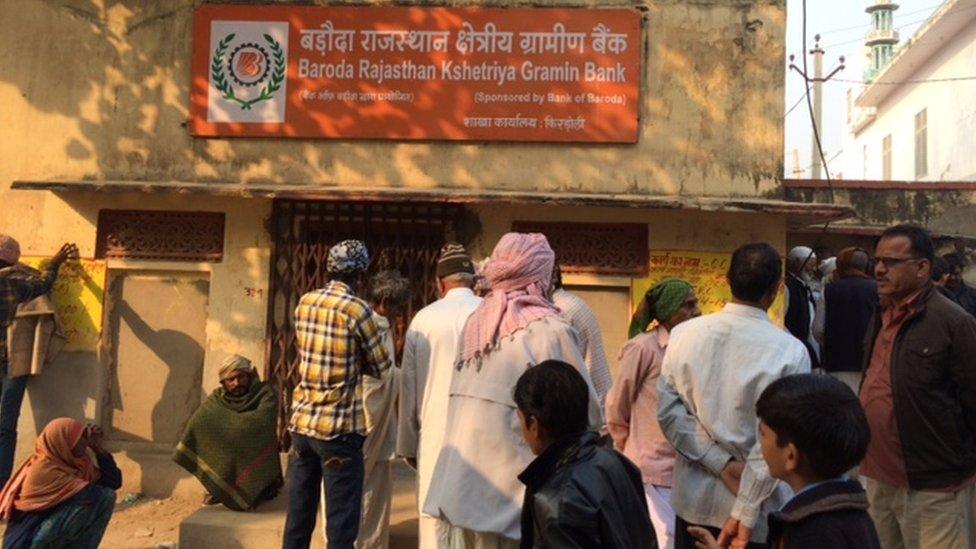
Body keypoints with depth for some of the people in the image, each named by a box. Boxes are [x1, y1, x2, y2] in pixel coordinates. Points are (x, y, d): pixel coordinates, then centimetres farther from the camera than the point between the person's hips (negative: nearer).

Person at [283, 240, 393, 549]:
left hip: (301, 422, 6)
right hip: (339, 428, -6)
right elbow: (382, 367, -2)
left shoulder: (304, 303, 6)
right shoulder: (357, 309, -11)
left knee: (298, 517, 14)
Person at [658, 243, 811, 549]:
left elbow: (668, 412, -8)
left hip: (693, 500, 3)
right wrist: (745, 513, -15)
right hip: (757, 510, -3)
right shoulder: (790, 351, -15)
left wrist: (723, 464, -8)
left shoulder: (684, 333, -6)